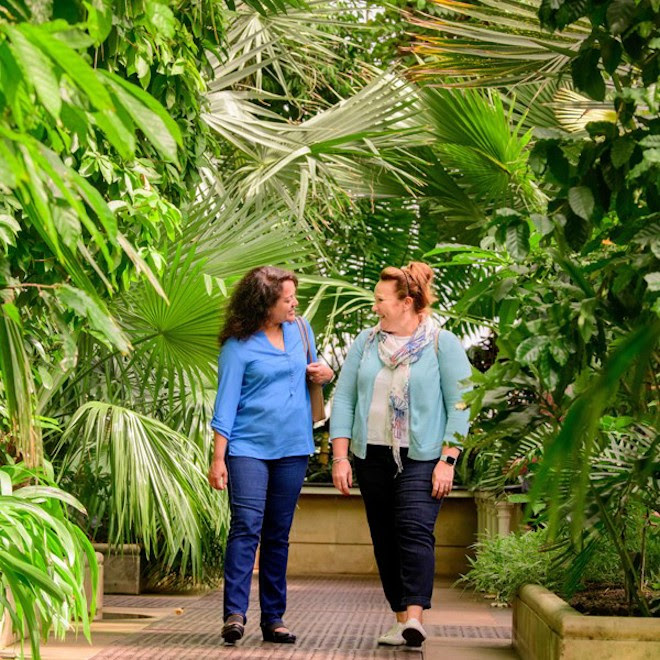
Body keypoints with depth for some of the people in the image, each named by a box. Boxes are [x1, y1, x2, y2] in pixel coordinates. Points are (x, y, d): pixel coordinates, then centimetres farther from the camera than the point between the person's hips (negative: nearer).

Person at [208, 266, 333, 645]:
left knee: (278, 534, 8)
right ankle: (235, 614, -19)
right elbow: (226, 402, -7)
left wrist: (324, 374, 0)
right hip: (248, 447, -5)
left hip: (292, 448, 5)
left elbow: (312, 370, 25)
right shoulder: (239, 345, -6)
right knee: (247, 527, -16)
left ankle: (273, 618, 12)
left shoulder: (300, 329, 10)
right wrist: (218, 458, -12)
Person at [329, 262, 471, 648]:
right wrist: (340, 456, 0)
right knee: (385, 540, 6)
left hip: (421, 458, -5)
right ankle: (401, 620, 13)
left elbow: (459, 407, -4)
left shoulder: (442, 344, -2)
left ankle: (415, 616, -26)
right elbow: (344, 399, 8)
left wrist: (448, 460, -11)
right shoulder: (367, 342, 10)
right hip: (373, 457, 5)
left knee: (415, 531, -19)